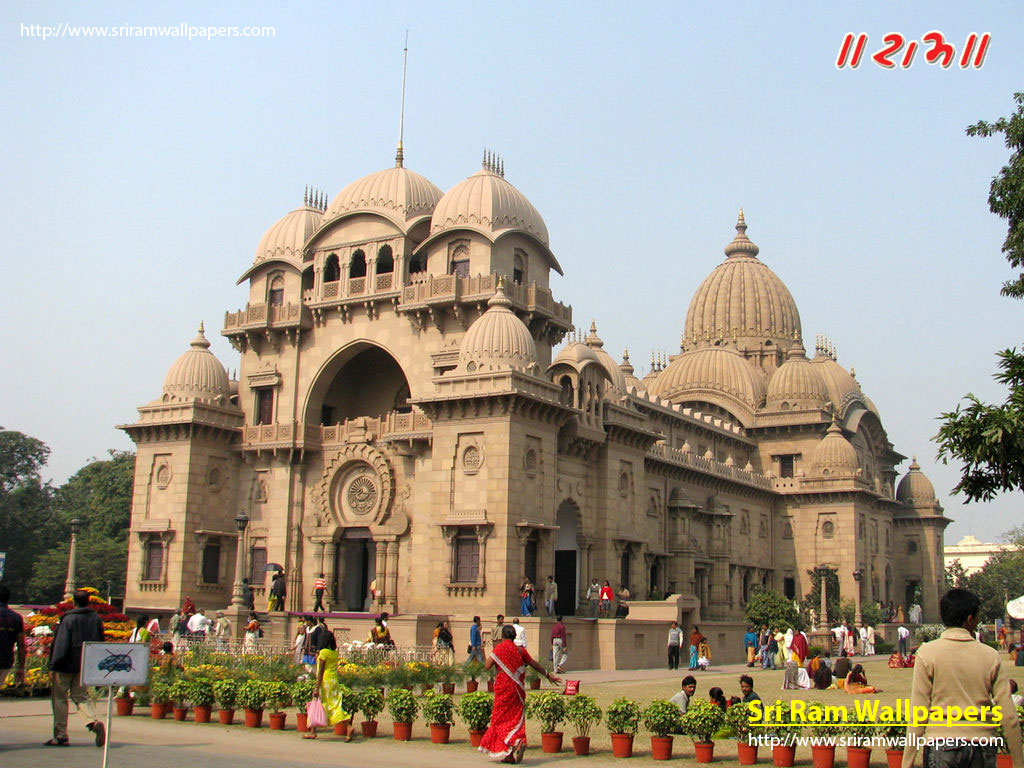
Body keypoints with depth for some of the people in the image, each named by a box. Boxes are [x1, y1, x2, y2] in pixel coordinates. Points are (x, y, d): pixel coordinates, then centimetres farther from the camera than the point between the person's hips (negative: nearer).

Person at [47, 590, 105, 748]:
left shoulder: (69, 619, -11)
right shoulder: (96, 619, 6)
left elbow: (61, 644, -14)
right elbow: (100, 642, 10)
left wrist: (54, 666, -11)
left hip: (67, 665, -5)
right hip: (86, 667, 5)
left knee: (59, 698, 7)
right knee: (81, 696, 13)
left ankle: (61, 736, 7)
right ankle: (93, 722, -13)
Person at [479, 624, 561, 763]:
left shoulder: (499, 648, -7)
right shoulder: (520, 650, 5)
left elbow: (487, 666, -11)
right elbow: (534, 664, 12)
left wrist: (490, 655, 9)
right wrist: (548, 675, 24)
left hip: (503, 686, -4)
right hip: (517, 688, 4)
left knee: (501, 718, 2)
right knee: (516, 718, 10)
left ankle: (516, 742, -23)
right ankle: (511, 755, 11)